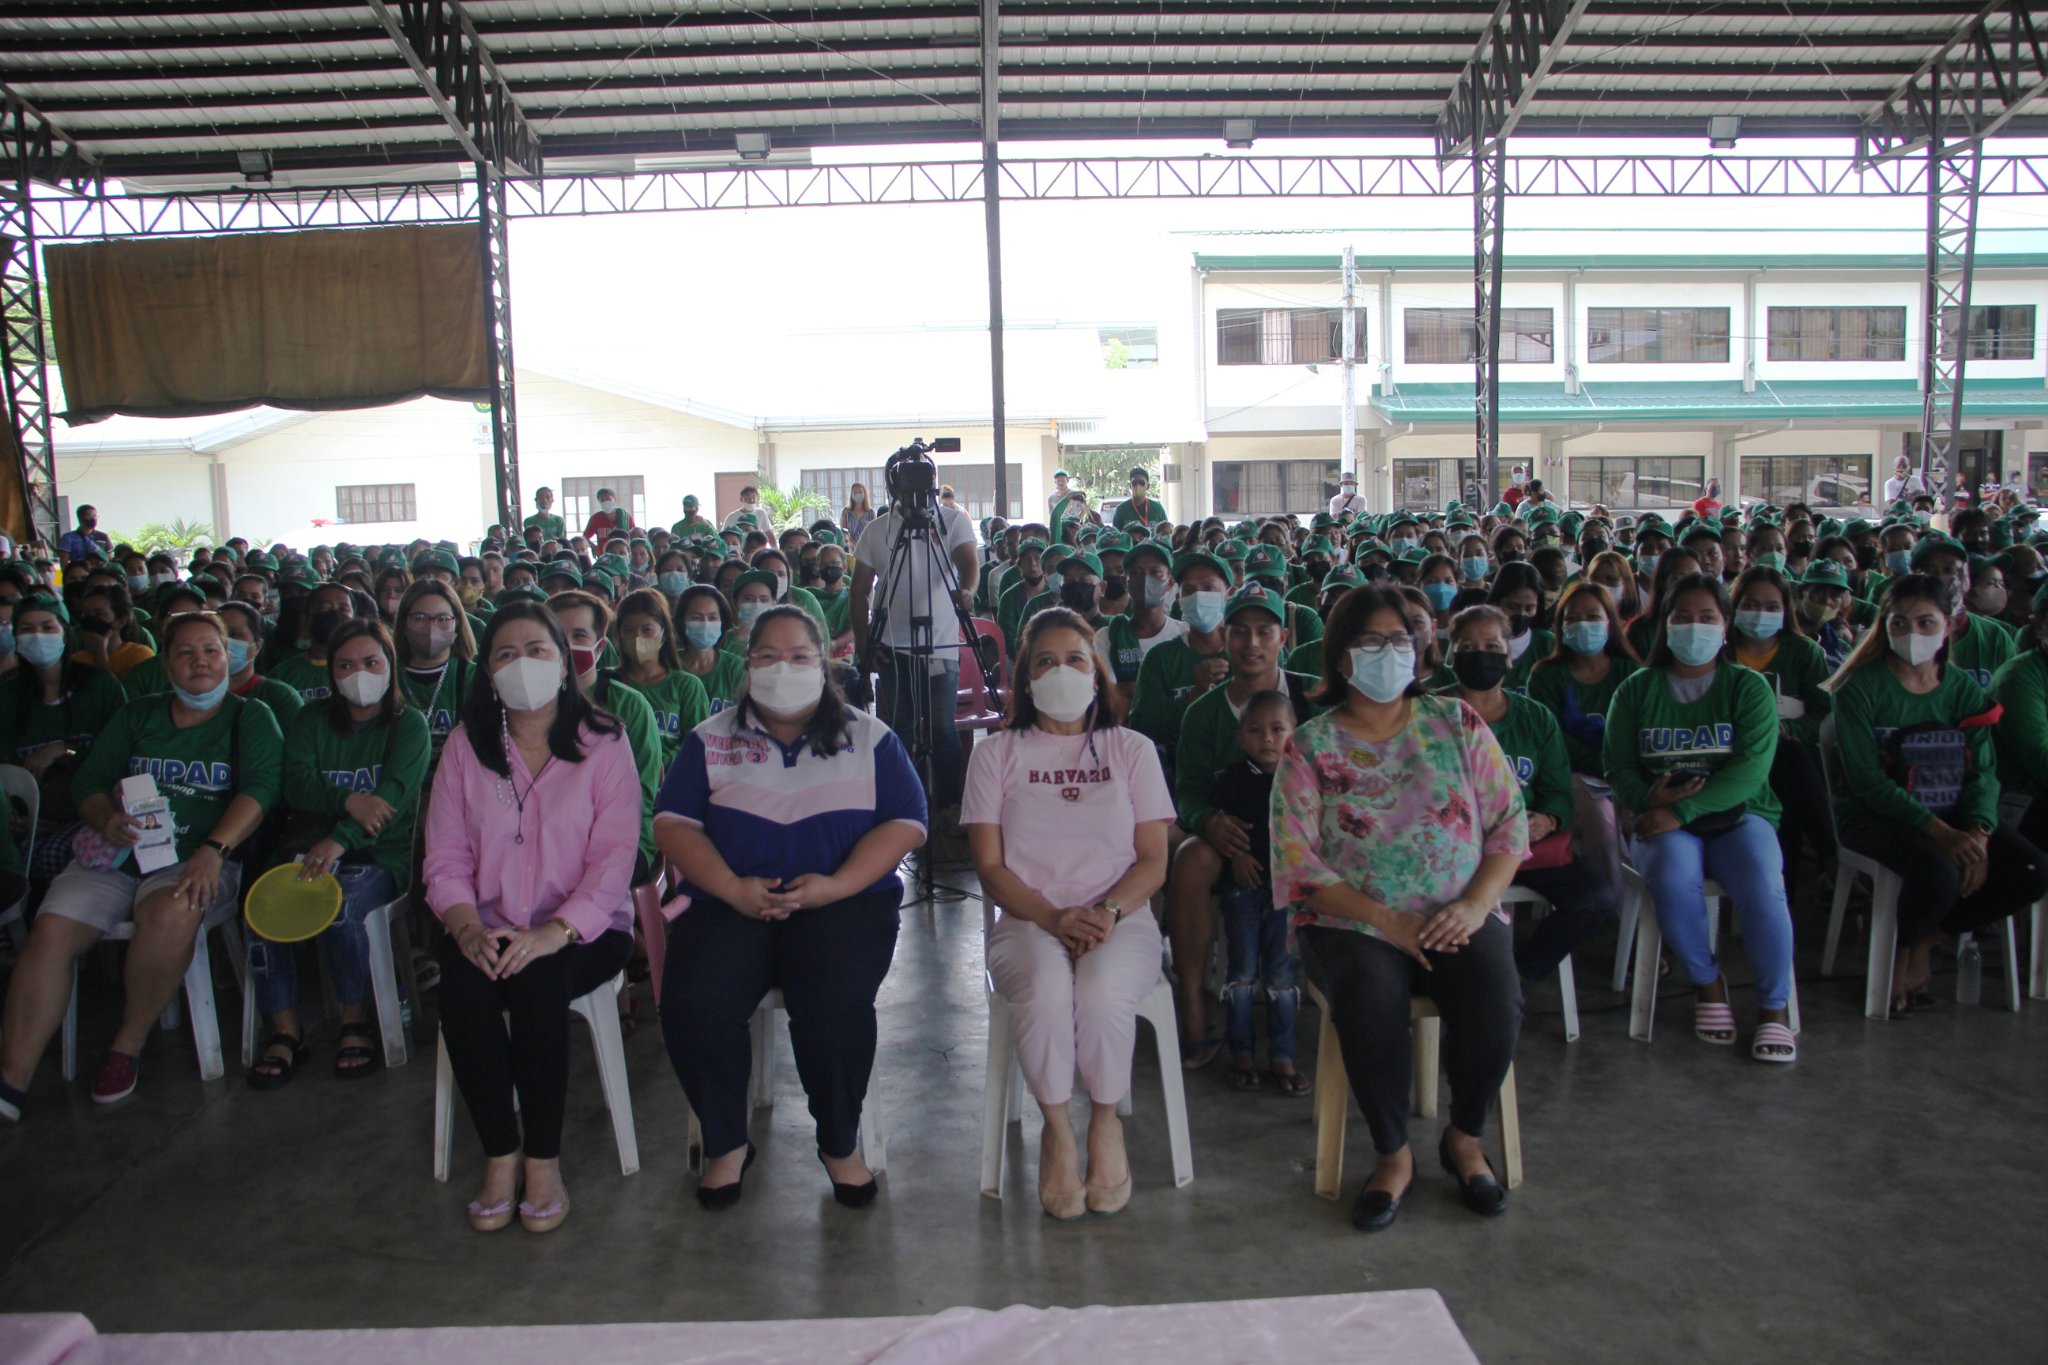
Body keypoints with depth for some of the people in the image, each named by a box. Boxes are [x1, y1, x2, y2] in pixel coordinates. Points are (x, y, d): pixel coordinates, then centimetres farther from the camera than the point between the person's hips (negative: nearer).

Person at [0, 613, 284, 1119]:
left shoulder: (251, 719, 8)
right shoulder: (136, 716, 20)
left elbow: (259, 789, -7)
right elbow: (88, 781, 13)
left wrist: (214, 849, -23)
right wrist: (107, 820, -10)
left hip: (198, 862, -4)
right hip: (116, 856, 4)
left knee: (170, 913, -35)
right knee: (50, 930, -22)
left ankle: (129, 1043, -13)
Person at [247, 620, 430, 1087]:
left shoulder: (409, 725, 2)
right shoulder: (310, 721, 15)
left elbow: (396, 792, -15)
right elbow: (297, 783, -1)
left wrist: (340, 838, -31)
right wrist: (348, 800, -22)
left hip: (382, 855, -4)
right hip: (312, 847, 4)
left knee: (337, 906, -33)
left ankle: (356, 1020, -9)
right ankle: (284, 1029, -12)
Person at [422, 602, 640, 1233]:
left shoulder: (603, 742, 1)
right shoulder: (465, 744, 10)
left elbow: (614, 855, -8)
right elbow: (445, 857, 4)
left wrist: (557, 931, -21)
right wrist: (466, 925, -16)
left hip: (584, 927, -2)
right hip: (487, 928, 2)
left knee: (537, 984, -32)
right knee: (463, 991, -28)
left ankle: (544, 1159, -12)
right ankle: (500, 1154, -10)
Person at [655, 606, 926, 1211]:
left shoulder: (870, 738, 11)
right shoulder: (710, 740, 14)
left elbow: (906, 822, 2)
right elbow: (673, 822, 5)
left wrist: (835, 885, -13)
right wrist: (732, 888, -12)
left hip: (845, 902, -1)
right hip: (730, 905, 2)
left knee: (835, 1002, -31)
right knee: (692, 1004, -26)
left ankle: (840, 1144, -4)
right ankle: (725, 1144, -1)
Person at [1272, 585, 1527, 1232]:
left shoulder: (1457, 723, 9)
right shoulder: (1310, 747, 2)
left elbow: (1509, 822, 7)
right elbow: (1298, 861, -7)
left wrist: (1476, 904, -10)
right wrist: (1389, 920, -16)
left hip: (1459, 918, 2)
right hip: (1352, 924, -2)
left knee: (1494, 1001, -27)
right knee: (1369, 1001, -32)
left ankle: (1465, 1137, 3)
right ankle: (1393, 1155, -8)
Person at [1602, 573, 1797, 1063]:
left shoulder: (1748, 687, 5)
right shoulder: (1637, 690, 10)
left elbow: (1750, 768, -9)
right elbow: (1618, 765, 4)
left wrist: (1681, 810, -20)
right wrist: (1648, 797, -19)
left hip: (1738, 814, 0)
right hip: (1666, 822, 0)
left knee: (1762, 888, -30)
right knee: (1673, 878, -32)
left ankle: (1774, 1005, -8)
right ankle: (1706, 982, -7)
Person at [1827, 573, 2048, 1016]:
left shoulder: (1965, 689, 8)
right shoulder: (1861, 688, -8)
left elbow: (1984, 772, 0)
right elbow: (1867, 779, -15)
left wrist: (1978, 833, -20)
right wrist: (1939, 832, -25)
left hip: (1952, 818, 5)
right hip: (1873, 815, -5)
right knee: (1938, 872, -33)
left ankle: (1923, 941, 2)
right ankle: (1905, 948, 0)